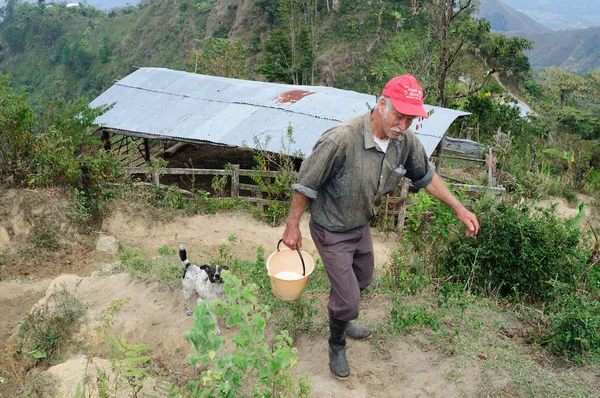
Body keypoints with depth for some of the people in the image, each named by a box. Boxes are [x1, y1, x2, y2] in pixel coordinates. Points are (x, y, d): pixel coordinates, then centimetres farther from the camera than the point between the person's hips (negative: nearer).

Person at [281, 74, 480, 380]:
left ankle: (342, 321, 57)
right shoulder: (341, 139, -35)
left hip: (361, 226, 7)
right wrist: (292, 226, -15)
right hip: (332, 232, -7)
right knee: (347, 300, -1)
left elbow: (425, 175, 4)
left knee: (361, 281, 27)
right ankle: (336, 346, 31)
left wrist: (459, 209, 3)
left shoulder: (406, 140, -15)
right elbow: (306, 184, -23)